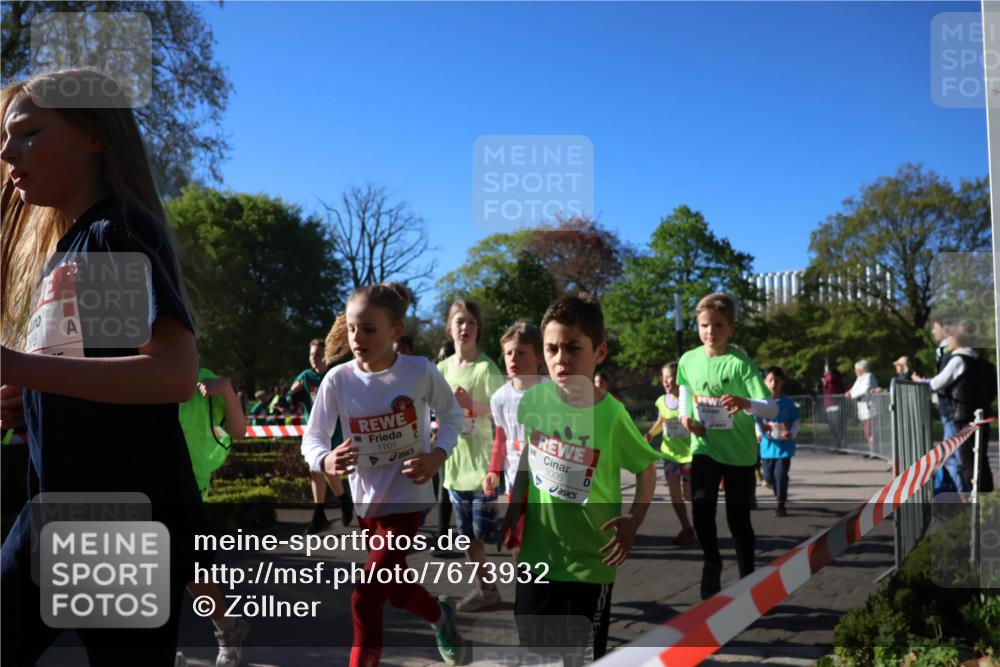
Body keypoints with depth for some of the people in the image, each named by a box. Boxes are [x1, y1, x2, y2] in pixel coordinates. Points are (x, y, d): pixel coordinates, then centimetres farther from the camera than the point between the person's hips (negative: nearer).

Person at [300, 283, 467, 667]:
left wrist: (439, 454, -17)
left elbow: (451, 413, 1)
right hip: (366, 500, 4)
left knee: (365, 599, -13)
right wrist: (325, 461, -33)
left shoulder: (421, 371, -16)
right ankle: (441, 617, 52)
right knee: (397, 591, 21)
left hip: (407, 498, -4)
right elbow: (312, 437, -10)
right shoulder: (337, 380, -13)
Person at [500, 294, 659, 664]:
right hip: (537, 554, 4)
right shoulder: (533, 400, -8)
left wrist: (633, 520, -17)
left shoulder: (612, 415, -18)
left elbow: (646, 470, -4)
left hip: (590, 561, -3)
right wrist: (514, 508, 5)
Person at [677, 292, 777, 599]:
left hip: (739, 451, -2)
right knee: (701, 506, -17)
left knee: (738, 519, 6)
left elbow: (772, 408, -22)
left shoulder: (740, 362, -16)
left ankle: (747, 579, 28)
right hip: (704, 447, 2)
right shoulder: (688, 360, -4)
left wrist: (746, 404, -43)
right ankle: (712, 562, 10)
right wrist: (686, 417, -2)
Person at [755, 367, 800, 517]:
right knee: (769, 476, 10)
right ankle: (780, 497, 37)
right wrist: (758, 433, -13)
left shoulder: (787, 403, -4)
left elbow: (795, 421, 1)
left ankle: (781, 505, 1)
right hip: (767, 445, 3)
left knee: (780, 473, -10)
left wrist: (792, 433, -17)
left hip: (784, 444, -2)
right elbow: (756, 421, 4)